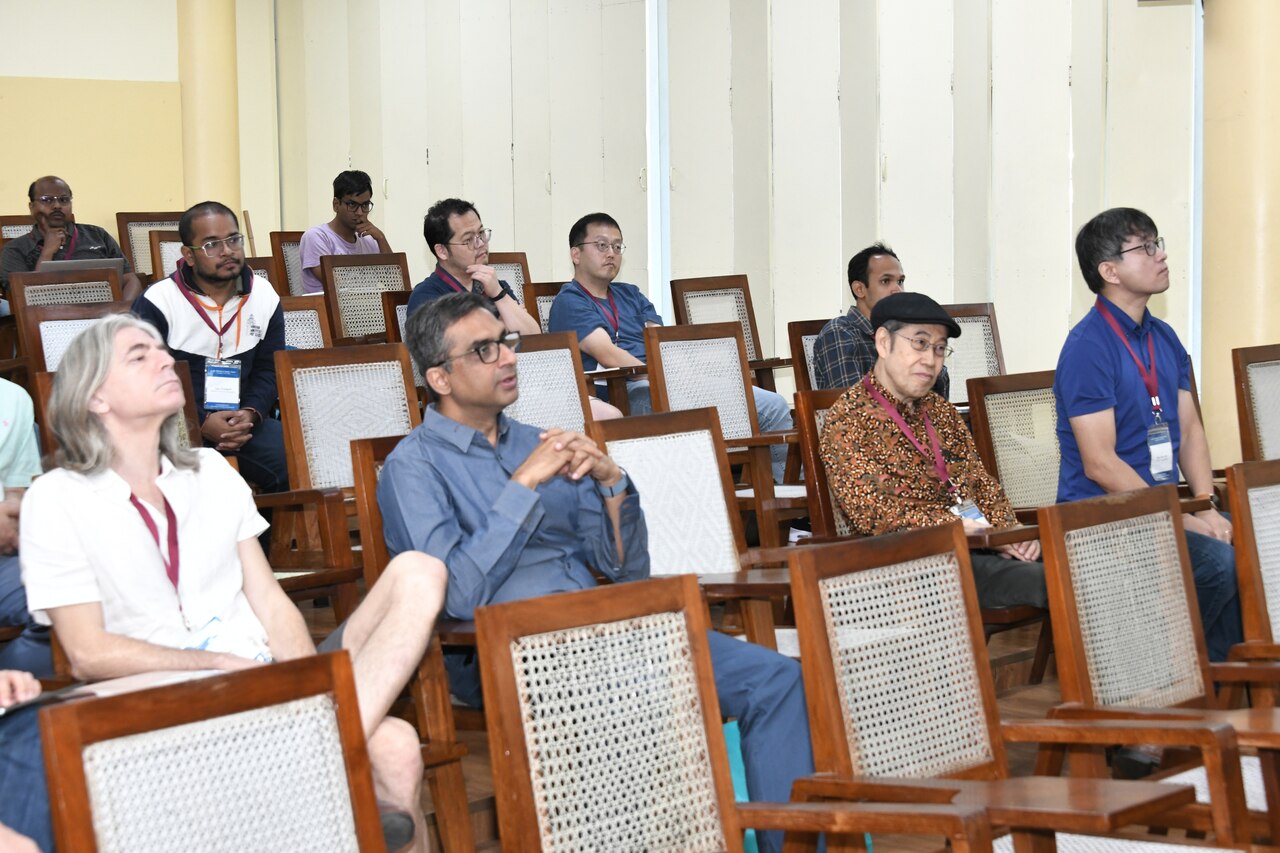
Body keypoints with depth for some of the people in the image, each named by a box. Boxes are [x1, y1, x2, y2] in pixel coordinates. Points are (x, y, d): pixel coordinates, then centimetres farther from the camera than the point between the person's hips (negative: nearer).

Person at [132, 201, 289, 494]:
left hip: (244, 422, 4)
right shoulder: (156, 304, -5)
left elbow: (269, 370, 12)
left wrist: (251, 413, -10)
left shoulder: (265, 298, 9)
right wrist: (201, 423, -18)